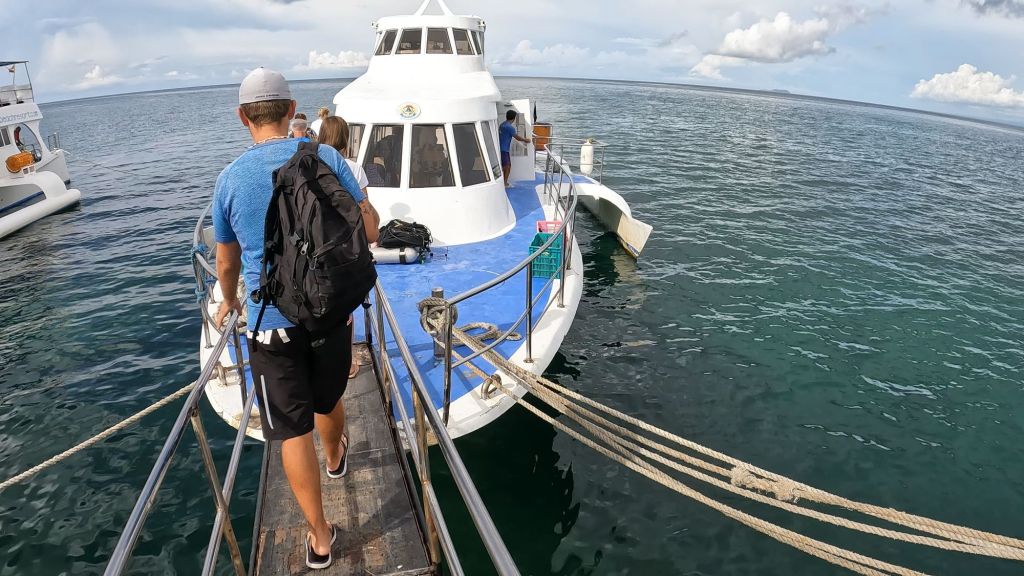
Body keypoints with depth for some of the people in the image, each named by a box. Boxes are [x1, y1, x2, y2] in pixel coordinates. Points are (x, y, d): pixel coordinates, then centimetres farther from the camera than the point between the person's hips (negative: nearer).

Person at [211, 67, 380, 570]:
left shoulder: (229, 179, -2)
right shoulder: (326, 158, -4)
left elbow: (227, 264, 10)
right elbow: (370, 233, -3)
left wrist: (229, 302, 30)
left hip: (273, 322, -1)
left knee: (293, 431, 8)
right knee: (328, 400, 26)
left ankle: (320, 537, 18)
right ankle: (336, 458, 55)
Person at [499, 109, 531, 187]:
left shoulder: (503, 124, 13)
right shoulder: (510, 127, -16)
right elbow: (517, 137, -6)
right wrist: (525, 140, 11)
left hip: (505, 149, 10)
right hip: (503, 149, -10)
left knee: (508, 165, 13)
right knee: (505, 166, -9)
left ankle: (505, 183, 18)